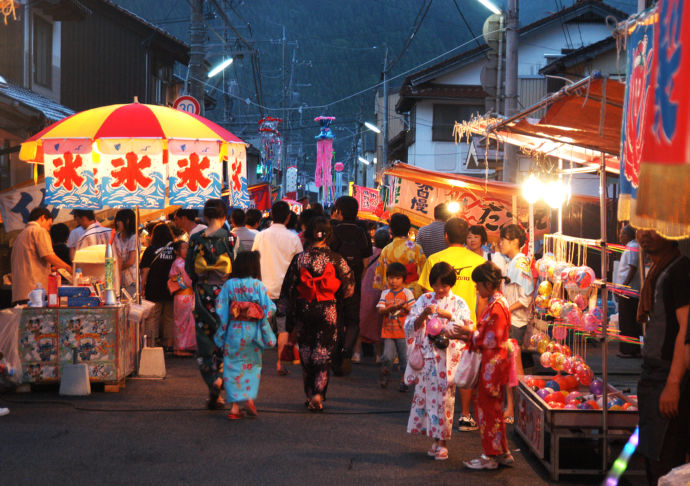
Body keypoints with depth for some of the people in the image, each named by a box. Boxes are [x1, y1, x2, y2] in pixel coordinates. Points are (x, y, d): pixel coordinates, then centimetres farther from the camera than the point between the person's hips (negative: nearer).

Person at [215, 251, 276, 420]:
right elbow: (268, 308, -8)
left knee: (233, 366, 5)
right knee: (252, 365, 17)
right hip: (253, 331, 0)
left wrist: (221, 331, 7)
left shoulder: (229, 285, -2)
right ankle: (250, 399, 7)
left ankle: (235, 406, 1)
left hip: (234, 330, 0)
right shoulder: (258, 285, -6)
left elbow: (220, 308, -2)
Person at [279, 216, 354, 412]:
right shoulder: (336, 259, -8)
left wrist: (289, 312, 12)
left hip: (304, 310, 1)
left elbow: (288, 288, 1)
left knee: (306, 352, 14)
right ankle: (318, 394, -10)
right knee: (324, 352, 4)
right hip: (327, 310, -1)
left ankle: (310, 395, 20)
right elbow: (348, 287, -1)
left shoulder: (299, 259, -5)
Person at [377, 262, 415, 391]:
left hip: (403, 331, -1)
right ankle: (384, 375, 23)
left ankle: (404, 380, 16)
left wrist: (406, 307, -24)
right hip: (388, 331, 1)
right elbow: (380, 310, -2)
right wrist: (392, 308, -20)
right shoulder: (385, 294, 7)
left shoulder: (407, 293, 1)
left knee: (404, 356, 2)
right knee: (388, 357, -5)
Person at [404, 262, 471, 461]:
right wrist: (423, 315, -15)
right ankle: (435, 440, 12)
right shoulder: (424, 300, 9)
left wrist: (448, 315, -22)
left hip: (448, 357, -2)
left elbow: (466, 325, -8)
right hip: (427, 355, 2)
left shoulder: (458, 303, 5)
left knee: (443, 397, -4)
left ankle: (441, 443, 2)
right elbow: (410, 326, 3)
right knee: (426, 394, 2)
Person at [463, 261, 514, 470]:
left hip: (492, 364, -10)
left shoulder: (496, 307, -20)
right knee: (493, 409, 15)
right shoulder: (497, 302, 12)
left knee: (488, 409, -1)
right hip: (493, 363, 10)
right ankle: (502, 453, 23)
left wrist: (470, 334, -10)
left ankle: (491, 456, 7)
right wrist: (471, 333, 6)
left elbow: (490, 341, -21)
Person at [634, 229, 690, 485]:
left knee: (663, 462, -9)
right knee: (651, 455, 15)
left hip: (669, 378, -10)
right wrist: (647, 377, 16)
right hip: (652, 374, 10)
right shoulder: (658, 272, 16)